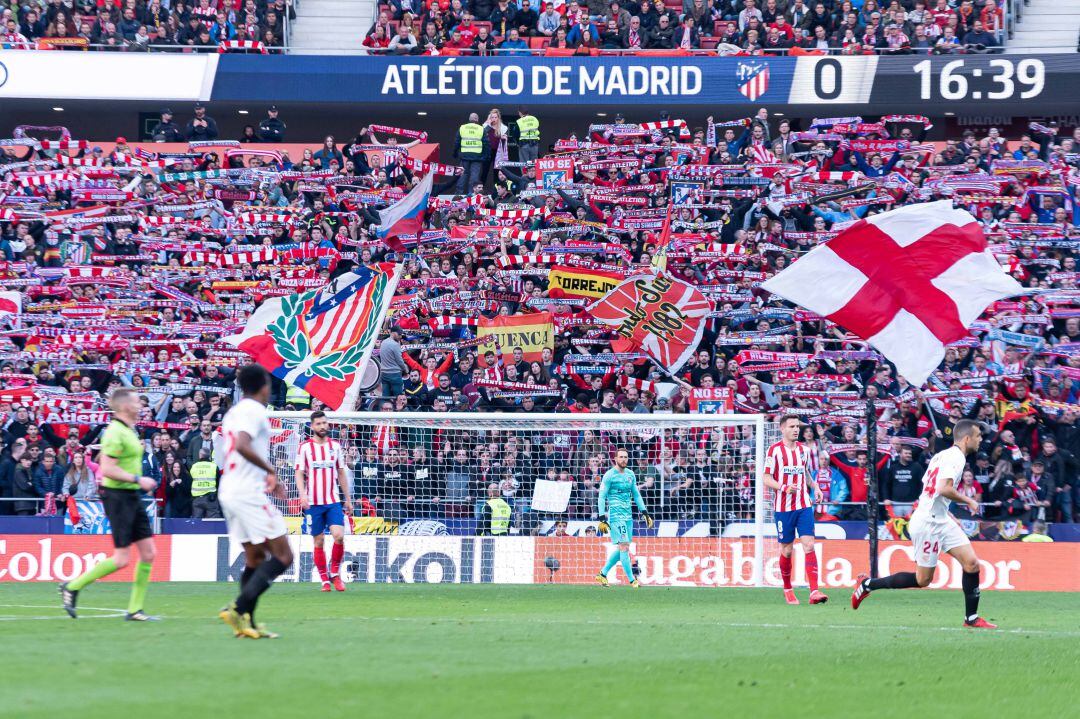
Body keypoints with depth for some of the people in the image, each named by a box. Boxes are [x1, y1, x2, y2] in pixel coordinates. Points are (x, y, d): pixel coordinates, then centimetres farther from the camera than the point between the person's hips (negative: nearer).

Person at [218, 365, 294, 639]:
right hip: (249, 493, -9)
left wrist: (265, 477, 24)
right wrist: (270, 470, -18)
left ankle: (247, 622, 9)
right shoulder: (255, 411, -11)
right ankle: (238, 608, -18)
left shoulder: (233, 413, 17)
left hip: (228, 492, 9)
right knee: (282, 556, -7)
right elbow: (242, 445, -27)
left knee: (255, 557, 15)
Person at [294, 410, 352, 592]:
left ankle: (335, 573, 3)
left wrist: (348, 499, 15)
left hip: (333, 501, 2)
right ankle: (325, 580, 9)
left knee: (339, 536, -15)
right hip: (313, 502, -1)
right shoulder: (305, 447, 1)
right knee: (318, 542, 1)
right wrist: (302, 494, -19)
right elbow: (299, 473, -2)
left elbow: (341, 473, 15)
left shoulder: (335, 446, 10)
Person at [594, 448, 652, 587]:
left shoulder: (631, 475, 14)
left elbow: (636, 495, 23)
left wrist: (644, 513, 16)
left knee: (622, 549, 7)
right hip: (616, 516, -7)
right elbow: (601, 497, -7)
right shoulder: (609, 475, -6)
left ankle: (602, 574, 19)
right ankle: (632, 580, -10)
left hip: (628, 516, 7)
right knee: (624, 547, -11)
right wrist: (602, 519, -14)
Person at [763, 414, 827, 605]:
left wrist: (815, 487, 6)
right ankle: (787, 589, 25)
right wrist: (784, 487, -22)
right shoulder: (775, 450, -4)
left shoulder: (803, 449, 11)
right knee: (787, 550, 4)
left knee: (809, 545, -11)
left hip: (804, 505, 3)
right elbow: (766, 478, -6)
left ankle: (814, 591, -18)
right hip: (783, 507, -3)